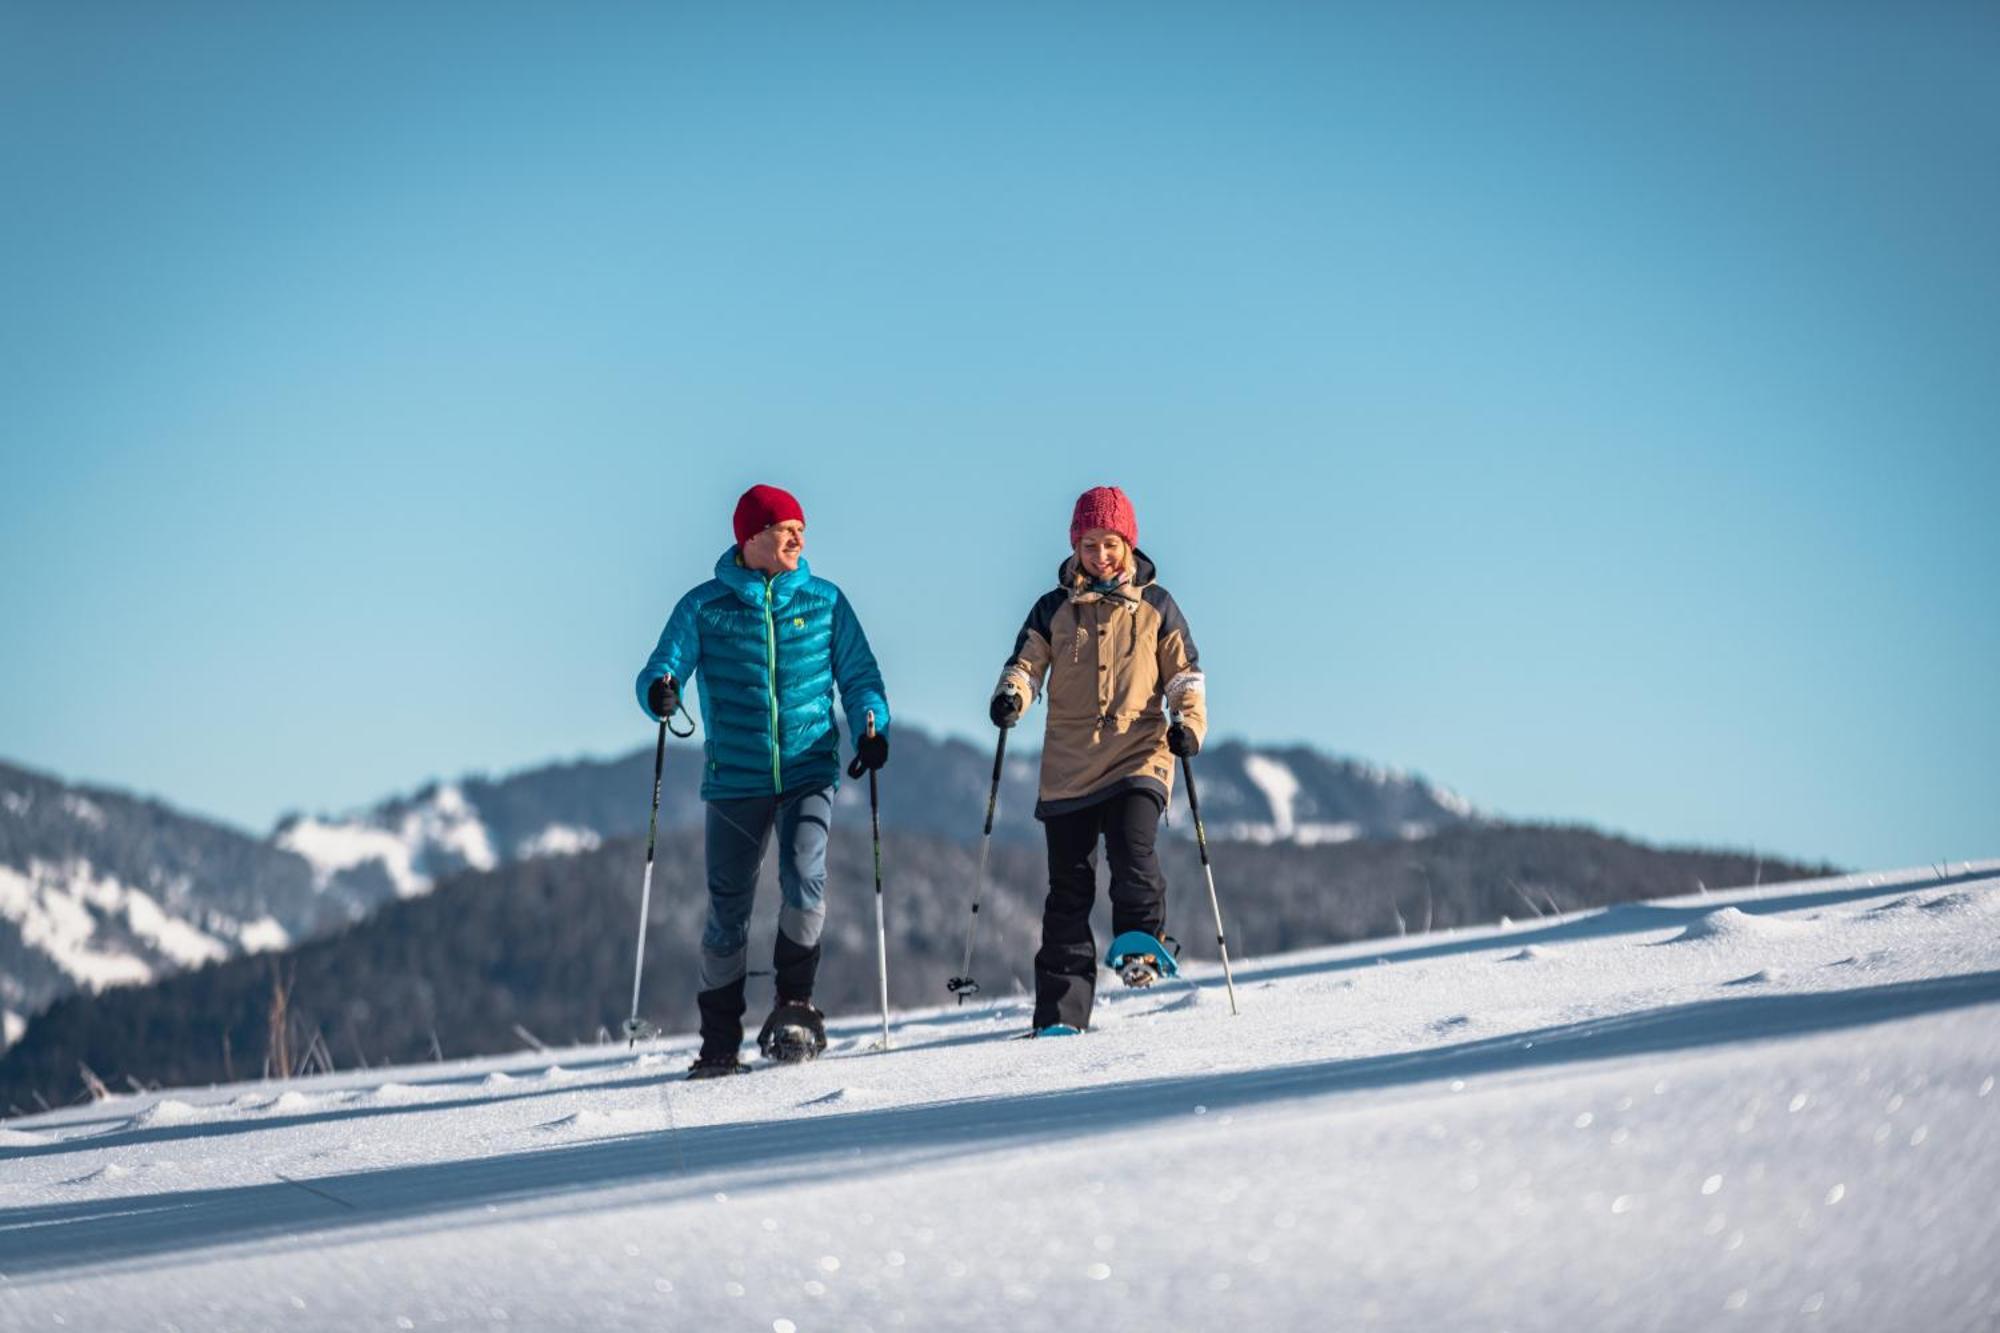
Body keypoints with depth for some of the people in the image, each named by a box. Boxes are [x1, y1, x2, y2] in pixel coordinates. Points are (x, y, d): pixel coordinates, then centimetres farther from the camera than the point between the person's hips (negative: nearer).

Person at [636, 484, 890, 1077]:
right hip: (735, 778, 0)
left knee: (804, 881, -22)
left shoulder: (825, 602, 7)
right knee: (727, 911, 3)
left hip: (808, 771, 0)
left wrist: (872, 726, -9)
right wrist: (660, 691, -26)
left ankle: (794, 1002, -3)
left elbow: (859, 676, 10)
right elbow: (663, 668, -2)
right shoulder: (704, 607, 3)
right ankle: (720, 1042, 16)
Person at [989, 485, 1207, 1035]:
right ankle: (1061, 1014, 2)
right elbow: (1026, 665, 3)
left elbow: (1184, 674, 10)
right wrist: (1011, 695, -20)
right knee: (1069, 888, 0)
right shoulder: (1054, 610, 11)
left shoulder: (1155, 606, 10)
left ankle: (1143, 945, -7)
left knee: (1132, 852, -28)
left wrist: (1188, 722, -10)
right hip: (1069, 764, 1)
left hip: (1138, 757, -1)